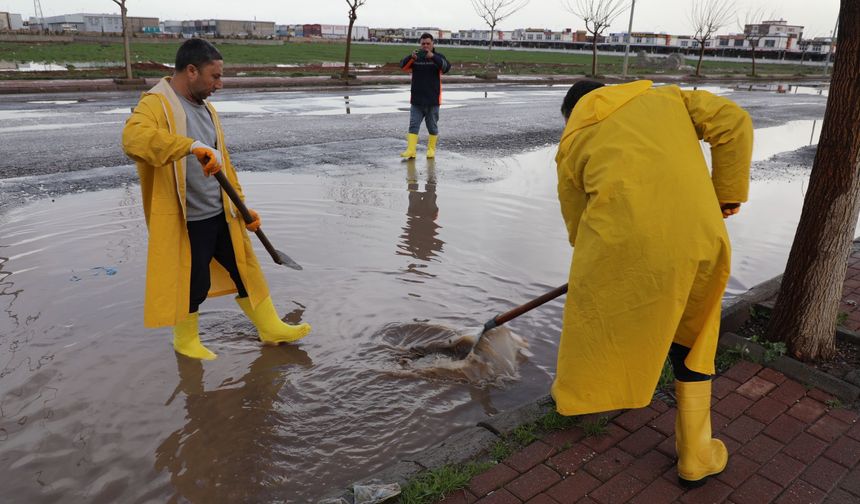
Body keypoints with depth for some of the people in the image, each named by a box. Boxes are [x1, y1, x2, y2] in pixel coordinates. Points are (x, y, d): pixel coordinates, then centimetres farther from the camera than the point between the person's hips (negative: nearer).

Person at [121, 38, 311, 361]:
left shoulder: (205, 108, 12)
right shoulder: (157, 104, -14)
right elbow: (133, 137, -36)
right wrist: (192, 146, -47)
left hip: (221, 215, 8)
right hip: (185, 221, -7)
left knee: (246, 270, 13)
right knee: (192, 283, 5)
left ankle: (271, 329, 27)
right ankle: (186, 340, 30)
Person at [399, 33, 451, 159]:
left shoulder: (437, 57, 1)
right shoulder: (415, 57, 6)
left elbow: (446, 67, -18)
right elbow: (403, 66, -8)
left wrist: (432, 57, -33)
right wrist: (411, 57, -29)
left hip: (433, 100, -1)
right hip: (416, 100, 1)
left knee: (432, 126, 8)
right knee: (413, 125, -3)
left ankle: (431, 149, 19)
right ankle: (410, 150, -6)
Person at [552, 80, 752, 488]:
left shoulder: (572, 142, 17)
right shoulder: (668, 97, 24)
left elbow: (578, 226, 17)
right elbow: (733, 122, 9)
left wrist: (598, 267, 34)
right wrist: (727, 193, 17)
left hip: (619, 239, -2)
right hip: (697, 237, 2)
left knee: (593, 317, 26)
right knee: (693, 338, 23)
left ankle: (571, 395, 50)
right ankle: (696, 456, 33)